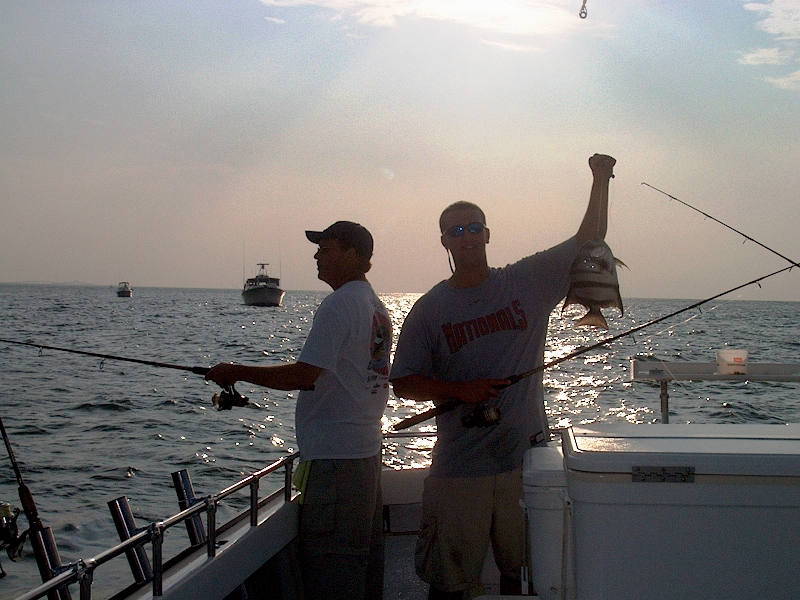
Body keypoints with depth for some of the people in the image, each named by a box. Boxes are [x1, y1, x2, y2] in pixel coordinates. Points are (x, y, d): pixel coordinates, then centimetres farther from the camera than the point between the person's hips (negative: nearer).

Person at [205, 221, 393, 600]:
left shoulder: (340, 304, -15)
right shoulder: (378, 308, 15)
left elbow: (304, 375, -21)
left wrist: (236, 373, -12)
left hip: (333, 455, -10)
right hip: (367, 449, 10)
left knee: (328, 564, -4)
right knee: (364, 552, 15)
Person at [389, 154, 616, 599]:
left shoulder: (528, 281, 4)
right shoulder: (429, 309, 2)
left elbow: (589, 240, 3)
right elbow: (404, 383, 0)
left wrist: (600, 181, -8)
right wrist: (461, 389, -15)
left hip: (527, 455, 1)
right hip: (459, 468, -1)